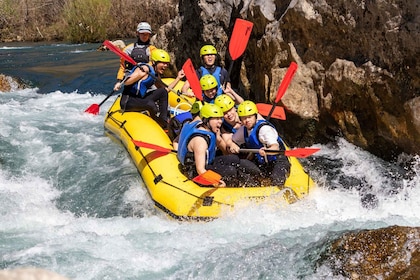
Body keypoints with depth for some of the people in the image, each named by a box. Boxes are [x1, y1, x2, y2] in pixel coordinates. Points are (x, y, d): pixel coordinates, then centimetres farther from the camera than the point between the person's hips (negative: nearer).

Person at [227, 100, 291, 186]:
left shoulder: (264, 128, -19)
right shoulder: (243, 131, 5)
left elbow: (276, 147, -32)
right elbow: (229, 141, 16)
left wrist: (266, 151, -55)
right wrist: (232, 145, -9)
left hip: (278, 161, -7)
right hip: (261, 164, 7)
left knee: (276, 183, -28)